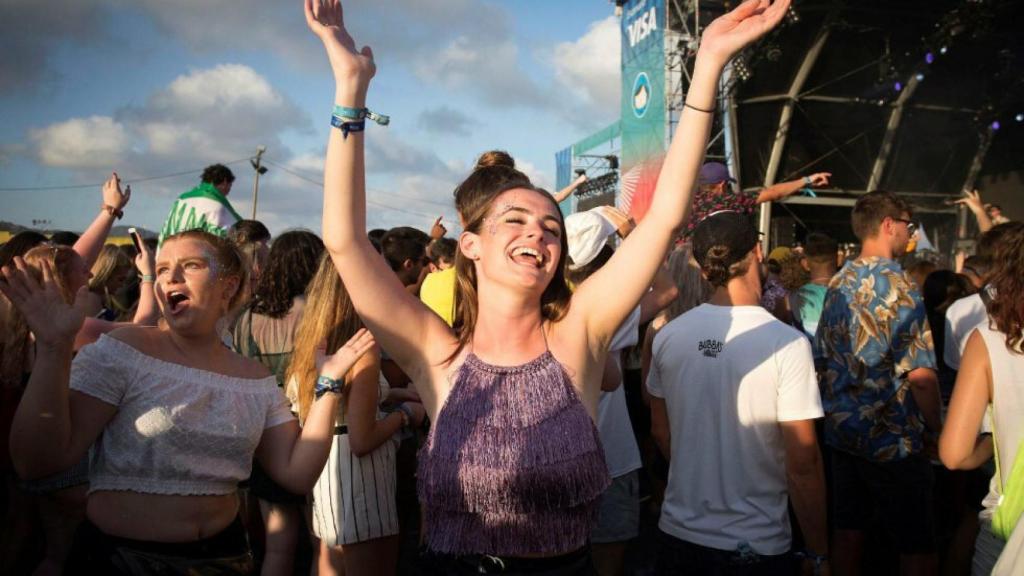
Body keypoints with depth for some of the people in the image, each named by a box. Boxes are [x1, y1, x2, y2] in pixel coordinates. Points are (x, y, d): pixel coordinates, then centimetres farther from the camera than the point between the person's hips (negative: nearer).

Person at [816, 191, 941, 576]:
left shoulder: (838, 284, 6)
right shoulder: (897, 286, -17)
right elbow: (920, 375, -21)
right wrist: (935, 428, -7)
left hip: (842, 429, 8)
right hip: (892, 439, -7)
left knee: (848, 530, 16)